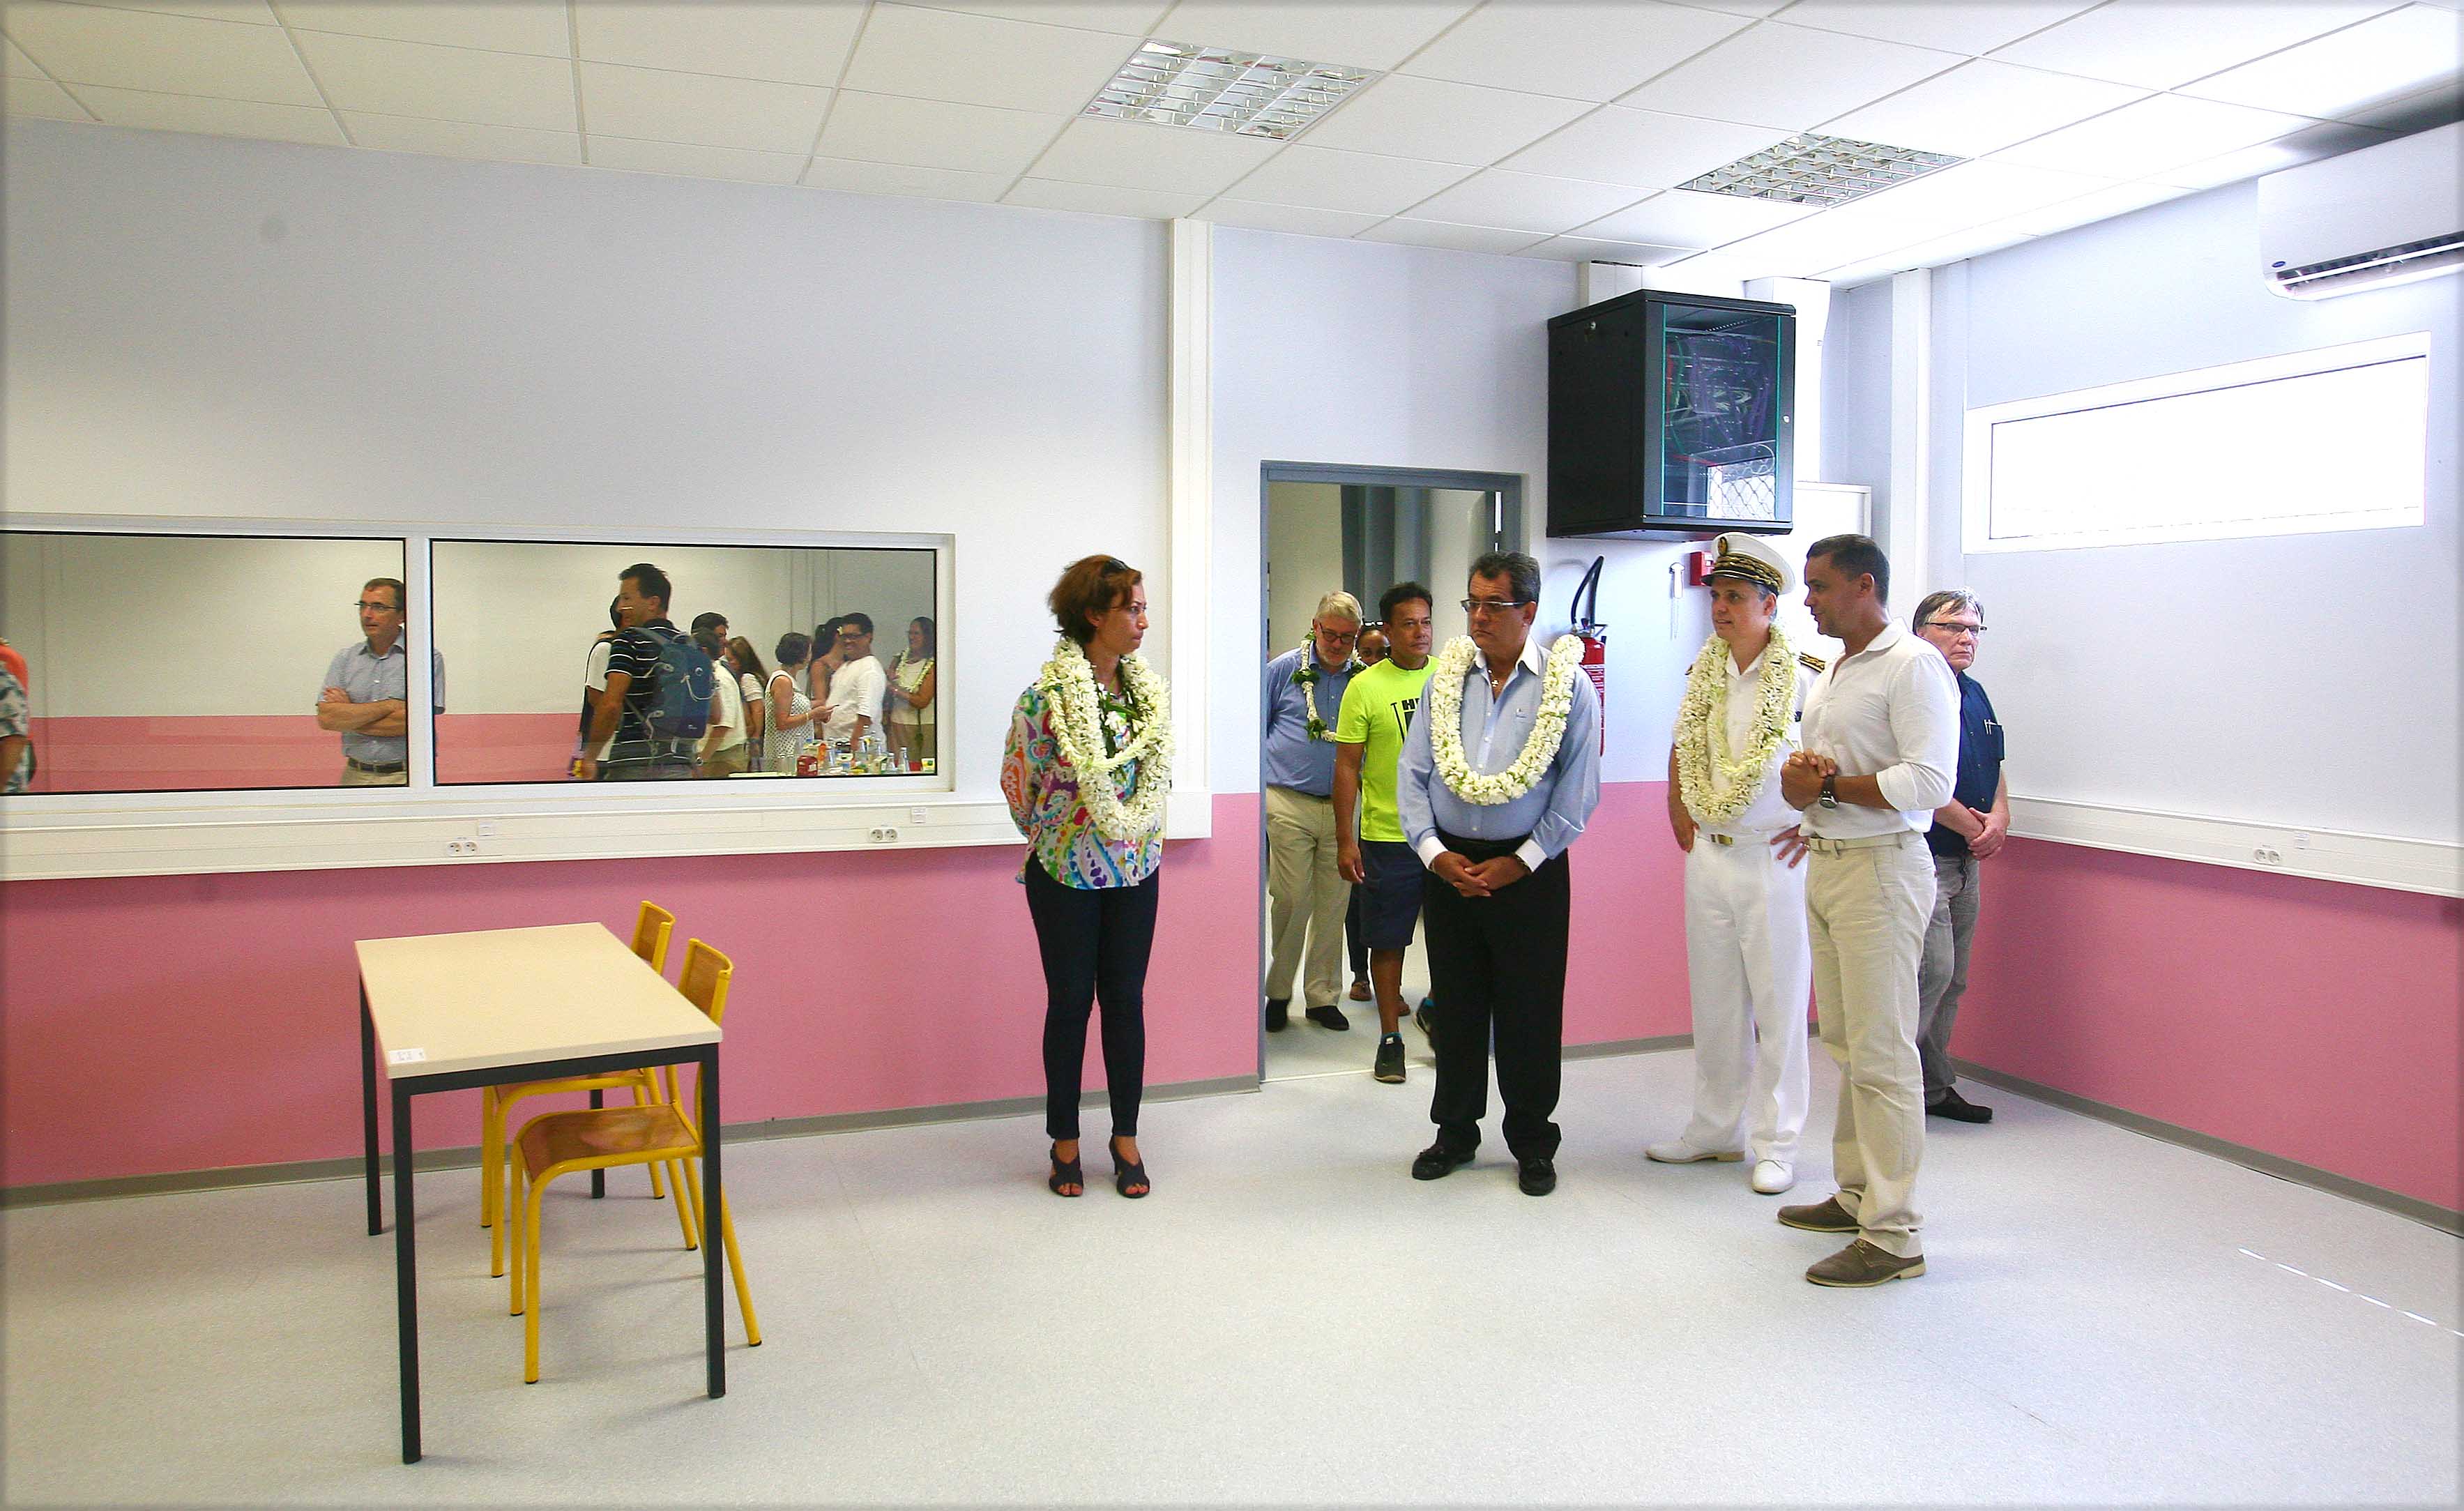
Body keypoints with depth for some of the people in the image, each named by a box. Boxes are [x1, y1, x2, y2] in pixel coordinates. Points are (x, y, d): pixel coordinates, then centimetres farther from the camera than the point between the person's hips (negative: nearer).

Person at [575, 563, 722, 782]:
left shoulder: (629, 641, -6)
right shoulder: (697, 649, 12)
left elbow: (610, 705, -16)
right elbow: (715, 715, 13)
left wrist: (589, 757, -6)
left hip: (632, 765, -6)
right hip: (681, 767, 6)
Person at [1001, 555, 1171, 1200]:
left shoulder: (1153, 692, 2)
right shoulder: (1046, 695, -13)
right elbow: (1019, 780, -3)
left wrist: (1135, 824, 4)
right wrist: (1050, 832, 4)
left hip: (1136, 868, 4)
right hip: (1066, 869, -4)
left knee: (1126, 999, 8)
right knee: (1070, 1001, 5)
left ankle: (1126, 1139, 20)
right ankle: (1065, 1142, 19)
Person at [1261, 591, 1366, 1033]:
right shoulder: (1284, 669, 2)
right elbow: (1258, 728, 6)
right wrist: (1263, 787, 1)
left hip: (1343, 807, 2)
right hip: (1289, 805, -2)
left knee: (1333, 905, 7)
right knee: (1292, 901, -2)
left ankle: (1323, 996, 19)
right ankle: (1278, 991, 14)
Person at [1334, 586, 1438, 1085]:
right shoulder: (1365, 687, -6)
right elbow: (1347, 767, -5)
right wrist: (1346, 840, -9)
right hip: (1387, 835, -3)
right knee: (1388, 941, 5)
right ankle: (1390, 1038, 18)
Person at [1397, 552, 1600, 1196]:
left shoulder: (1568, 684, -4)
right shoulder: (1447, 678, 5)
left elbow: (1578, 791, -5)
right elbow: (1412, 773, 5)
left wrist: (1520, 862, -10)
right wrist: (1435, 852, -7)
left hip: (1530, 870, -3)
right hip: (1449, 865, 3)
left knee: (1530, 1013, 5)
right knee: (1455, 1006, 11)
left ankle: (1532, 1144, 22)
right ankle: (1455, 1132, 27)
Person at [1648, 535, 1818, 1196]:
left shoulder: (1807, 678, -11)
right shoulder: (1703, 675, 8)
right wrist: (1676, 805, 15)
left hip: (1774, 860, -6)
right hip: (1707, 856, 6)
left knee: (1779, 1005, 2)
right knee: (1714, 1003, 13)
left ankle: (1777, 1145, 13)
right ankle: (1718, 1129, 26)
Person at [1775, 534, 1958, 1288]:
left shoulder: (1913, 666, -11)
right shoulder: (1831, 672, 18)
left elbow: (1928, 782, -20)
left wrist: (1827, 786, -14)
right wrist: (1799, 776, 0)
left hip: (1881, 868, -9)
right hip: (1826, 864, 9)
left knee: (1881, 1054, -6)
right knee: (1844, 1044, 14)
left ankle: (1892, 1235, 0)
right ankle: (1856, 1193, 25)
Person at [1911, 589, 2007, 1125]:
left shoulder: (1974, 695, 17)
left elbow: (1993, 770, 21)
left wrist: (1999, 817, 1)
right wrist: (1969, 825, -11)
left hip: (1966, 860, 9)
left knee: (1953, 980, 12)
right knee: (1933, 970, -13)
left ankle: (1933, 1089, 21)